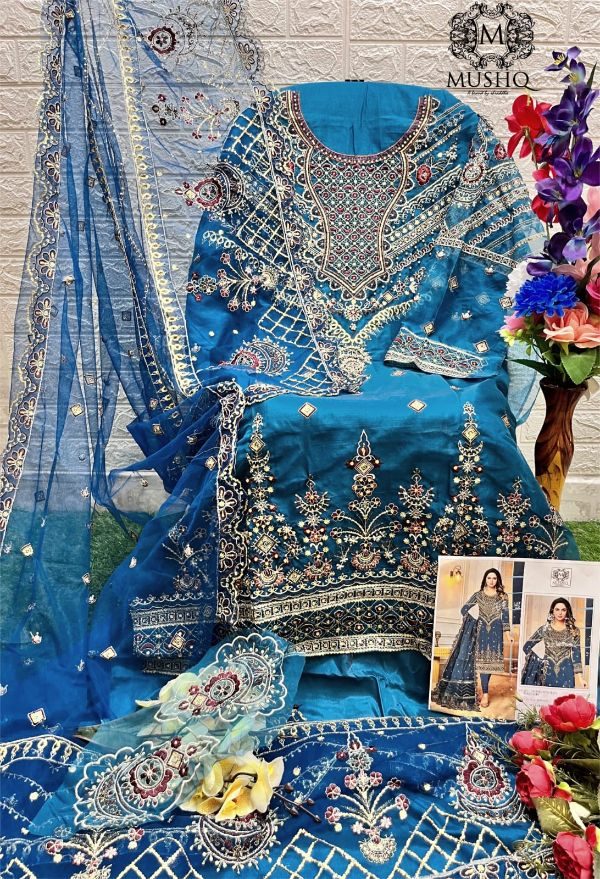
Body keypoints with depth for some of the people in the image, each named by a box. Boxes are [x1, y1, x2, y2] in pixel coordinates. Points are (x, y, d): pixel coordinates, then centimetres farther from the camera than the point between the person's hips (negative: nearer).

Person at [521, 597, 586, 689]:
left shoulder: (574, 631, 3)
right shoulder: (544, 629, 3)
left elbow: (576, 654, -1)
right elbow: (527, 646, 6)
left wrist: (580, 677, -7)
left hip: (566, 674, 0)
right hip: (548, 674, 0)